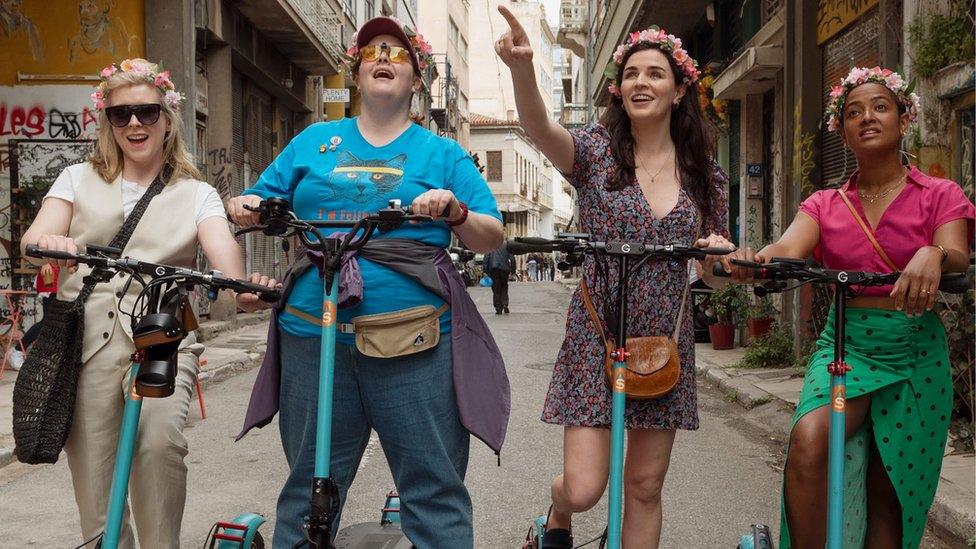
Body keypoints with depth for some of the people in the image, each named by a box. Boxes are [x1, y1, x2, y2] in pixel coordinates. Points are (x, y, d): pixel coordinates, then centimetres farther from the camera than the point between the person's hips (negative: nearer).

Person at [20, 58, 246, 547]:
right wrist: (48, 242, -27)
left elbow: (222, 247, -8)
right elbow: (33, 241, -1)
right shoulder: (78, 179, 16)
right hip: (85, 339, 1)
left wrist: (238, 283, -32)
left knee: (160, 439, -28)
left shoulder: (196, 194, 12)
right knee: (94, 498, -1)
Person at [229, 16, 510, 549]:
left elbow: (491, 239, 7)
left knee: (435, 489, 0)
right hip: (313, 338, 2)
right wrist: (245, 207, -5)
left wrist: (456, 211, -13)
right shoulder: (313, 141, 17)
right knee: (308, 488, 11)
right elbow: (266, 207, 18)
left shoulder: (442, 153, 11)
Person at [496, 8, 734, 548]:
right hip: (596, 335, -3)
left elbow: (718, 267, 12)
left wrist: (720, 253, -13)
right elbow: (540, 129, -26)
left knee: (645, 487, 9)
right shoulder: (596, 151, -5)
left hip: (666, 341, 3)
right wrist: (522, 67, -46)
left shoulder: (705, 173, 5)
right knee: (583, 490, -5)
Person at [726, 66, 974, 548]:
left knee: (889, 493, 2)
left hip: (915, 351, 0)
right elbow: (787, 249, -11)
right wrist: (753, 260, -35)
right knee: (807, 442, -28)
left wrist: (932, 257, -39)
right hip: (844, 345, 1)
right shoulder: (825, 204, 9)